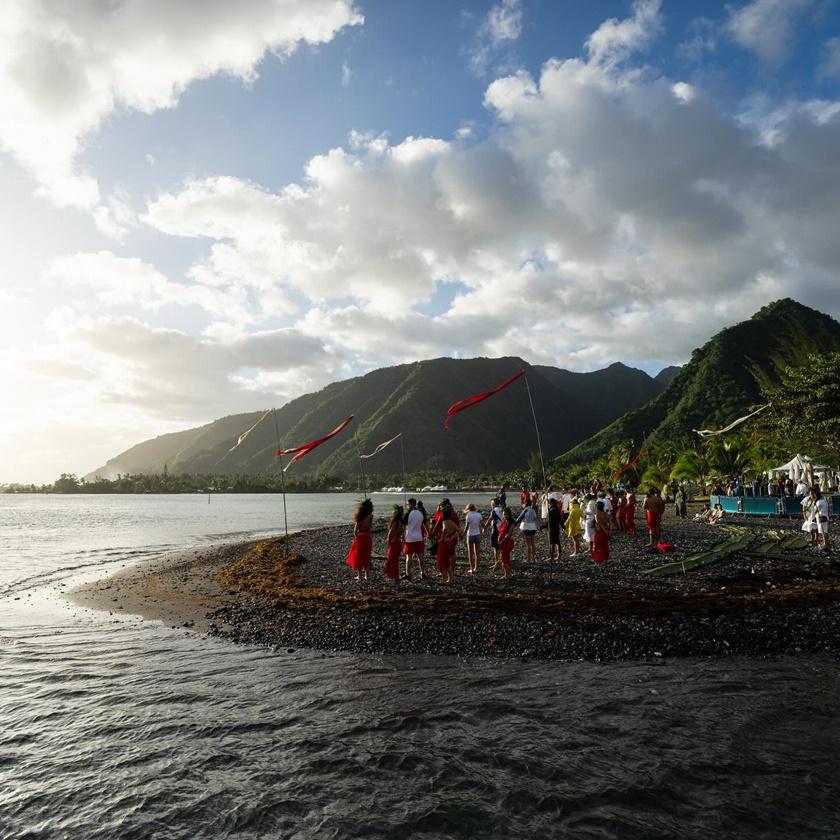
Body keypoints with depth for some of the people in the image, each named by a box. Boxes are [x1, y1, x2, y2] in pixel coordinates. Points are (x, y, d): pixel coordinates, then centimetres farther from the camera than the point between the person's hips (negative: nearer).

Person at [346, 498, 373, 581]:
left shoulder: (360, 519, -19)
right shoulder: (370, 517, -8)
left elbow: (355, 530, -12)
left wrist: (356, 535, 9)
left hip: (360, 538, -4)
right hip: (368, 538, 4)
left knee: (358, 557, 10)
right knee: (366, 557, 18)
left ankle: (359, 576, 15)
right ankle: (366, 575, 25)